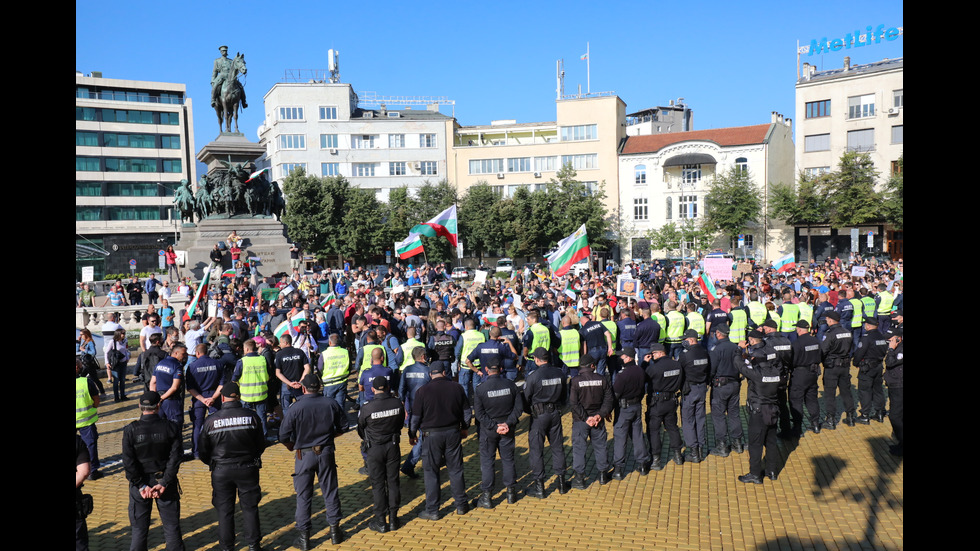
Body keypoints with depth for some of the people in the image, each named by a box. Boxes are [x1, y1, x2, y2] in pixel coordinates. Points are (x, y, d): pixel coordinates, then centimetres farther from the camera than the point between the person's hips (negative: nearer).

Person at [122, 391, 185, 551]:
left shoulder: (130, 430, -11)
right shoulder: (170, 428, -9)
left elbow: (128, 462, -13)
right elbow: (175, 458, -12)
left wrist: (141, 485, -9)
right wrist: (164, 483, -9)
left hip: (140, 484, 0)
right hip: (164, 481, 0)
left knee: (139, 529, 13)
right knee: (172, 526, 13)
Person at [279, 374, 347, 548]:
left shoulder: (295, 408, -15)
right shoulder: (331, 404, -5)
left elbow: (283, 436, -12)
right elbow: (342, 428, 5)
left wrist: (292, 447, 8)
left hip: (304, 455, -2)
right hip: (326, 453, 3)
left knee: (304, 496, 9)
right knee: (330, 491, 15)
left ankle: (304, 537, 17)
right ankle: (335, 530, 24)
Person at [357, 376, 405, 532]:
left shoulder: (367, 408, -17)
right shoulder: (397, 404, -10)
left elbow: (361, 430, -1)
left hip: (375, 449, -2)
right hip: (393, 447, 3)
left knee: (378, 485, 7)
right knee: (393, 482, 12)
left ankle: (380, 522, 15)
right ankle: (393, 519, 20)